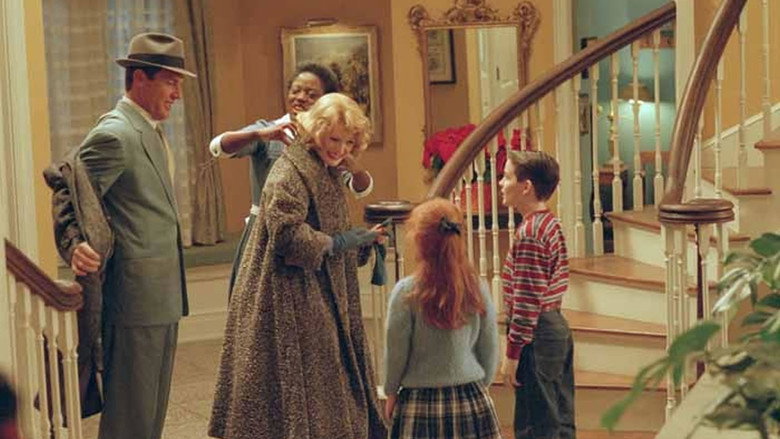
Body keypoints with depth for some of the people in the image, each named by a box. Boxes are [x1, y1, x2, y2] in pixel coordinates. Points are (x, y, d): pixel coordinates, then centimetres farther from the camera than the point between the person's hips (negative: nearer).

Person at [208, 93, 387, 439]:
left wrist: (363, 240, 7)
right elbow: (287, 233, -25)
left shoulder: (327, 172, 15)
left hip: (322, 299, 10)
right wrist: (337, 243, -18)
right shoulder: (290, 171, -16)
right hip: (292, 297, -10)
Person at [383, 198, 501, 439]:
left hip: (421, 400, -3)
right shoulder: (477, 288, -2)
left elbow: (396, 351, -4)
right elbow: (490, 351, 6)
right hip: (472, 397, 3)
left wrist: (391, 392, 11)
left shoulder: (406, 292, -11)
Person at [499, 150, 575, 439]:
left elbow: (528, 300, -21)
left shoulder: (529, 234, -18)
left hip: (536, 337, -10)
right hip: (558, 328, 10)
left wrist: (513, 352, -17)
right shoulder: (551, 224, 11)